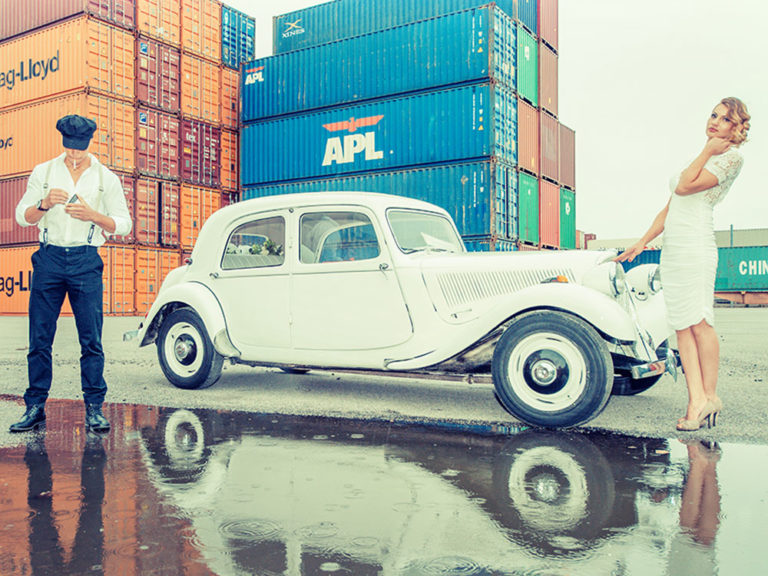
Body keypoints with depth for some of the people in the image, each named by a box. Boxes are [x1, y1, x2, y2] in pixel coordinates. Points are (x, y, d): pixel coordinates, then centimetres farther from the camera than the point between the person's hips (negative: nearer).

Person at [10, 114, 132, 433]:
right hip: (49, 258, 1)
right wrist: (45, 203, -12)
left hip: (86, 262, -1)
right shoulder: (43, 172, 11)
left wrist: (93, 215, -11)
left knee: (91, 340, -3)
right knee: (39, 338, 2)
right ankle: (35, 407, 12)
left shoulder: (106, 178, 8)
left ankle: (94, 409, 4)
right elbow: (22, 216, 8)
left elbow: (124, 224, 7)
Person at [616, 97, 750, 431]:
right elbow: (668, 209, 23)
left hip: (695, 246, -8)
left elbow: (685, 186, -11)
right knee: (682, 325, 0)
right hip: (671, 249, 8)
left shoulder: (731, 157, 1)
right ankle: (696, 398, -1)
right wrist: (643, 242, 17)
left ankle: (710, 395, 2)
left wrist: (708, 150, -1)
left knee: (699, 322, -8)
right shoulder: (700, 161, 26)